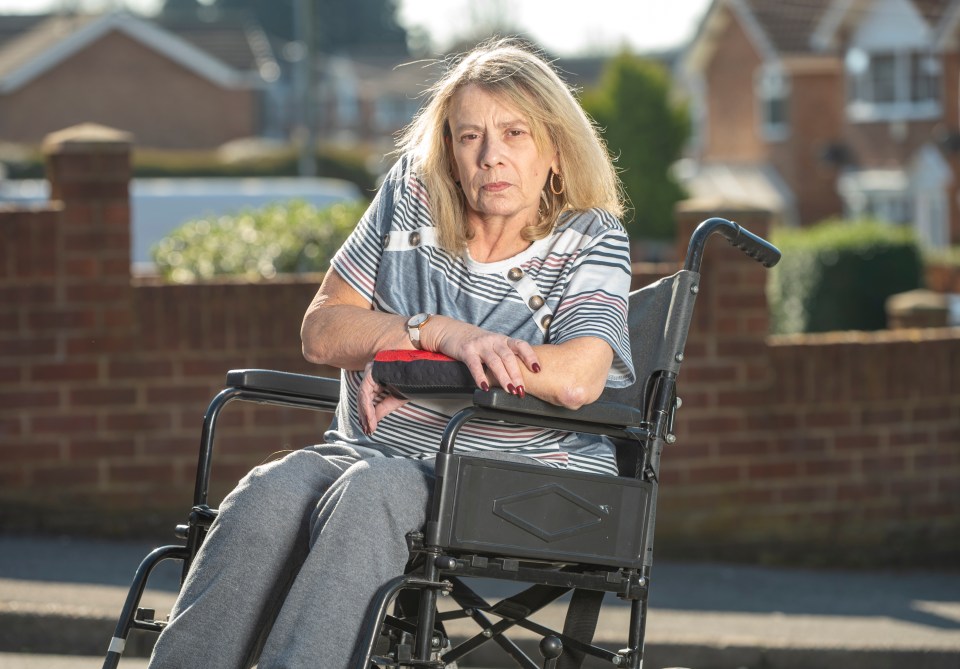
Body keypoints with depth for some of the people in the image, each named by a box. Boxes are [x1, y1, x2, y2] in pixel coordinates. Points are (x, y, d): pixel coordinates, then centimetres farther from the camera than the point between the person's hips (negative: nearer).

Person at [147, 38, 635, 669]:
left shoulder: (593, 240, 0)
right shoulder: (412, 194, 11)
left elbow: (576, 380, -19)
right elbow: (321, 332, 7)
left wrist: (393, 347, -15)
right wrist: (437, 332, -12)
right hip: (375, 454, 4)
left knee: (366, 494, -36)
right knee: (269, 495, -30)